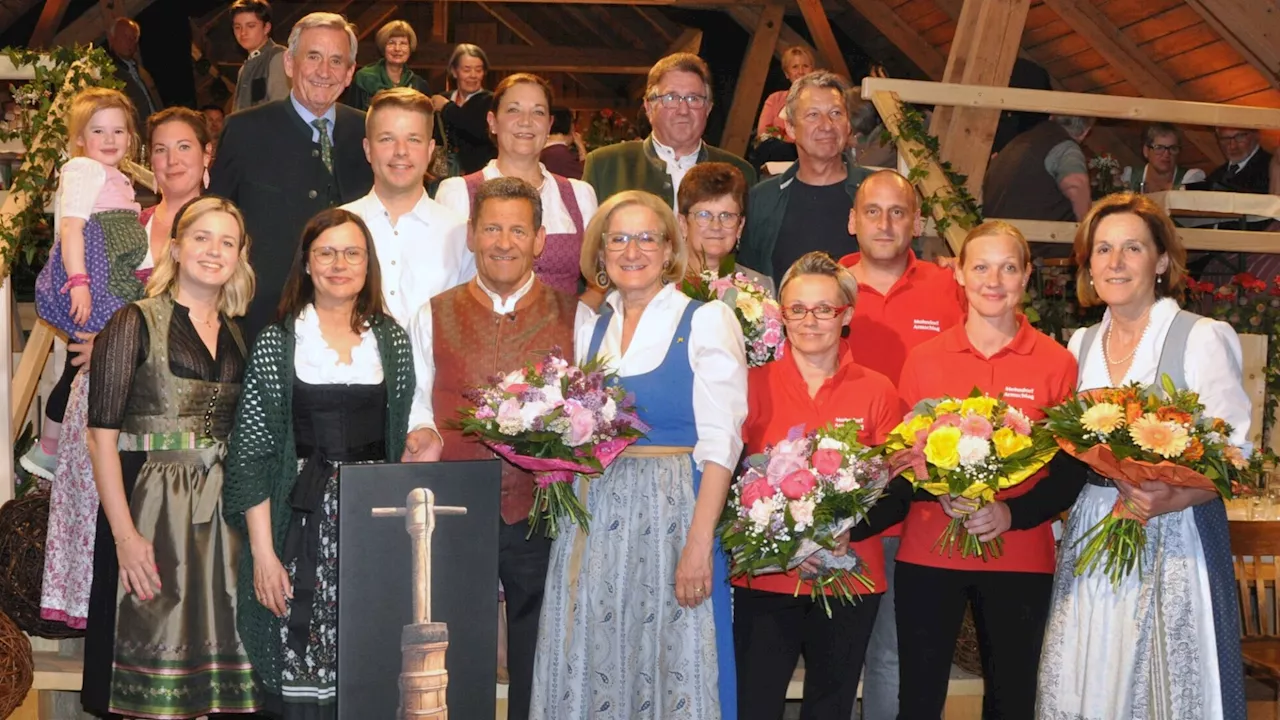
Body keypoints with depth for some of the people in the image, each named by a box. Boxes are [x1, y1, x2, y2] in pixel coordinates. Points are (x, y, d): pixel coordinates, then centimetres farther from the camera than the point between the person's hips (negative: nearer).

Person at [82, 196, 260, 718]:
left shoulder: (237, 337, 13)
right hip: (150, 505, -5)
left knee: (216, 649, 6)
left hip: (221, 513, 5)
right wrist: (124, 534, -16)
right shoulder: (135, 324, -3)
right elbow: (102, 435, -9)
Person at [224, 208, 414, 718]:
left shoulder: (392, 341, 9)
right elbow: (251, 452, -2)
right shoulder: (278, 342, 1)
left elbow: (403, 442, 13)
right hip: (302, 526, -2)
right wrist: (263, 552, -8)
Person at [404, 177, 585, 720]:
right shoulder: (433, 317, 10)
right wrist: (423, 438, -14)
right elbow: (417, 407, 6)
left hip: (543, 517, 0)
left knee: (539, 672, 6)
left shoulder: (575, 318, 7)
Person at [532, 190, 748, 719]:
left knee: (670, 661, -1)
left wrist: (699, 542, -18)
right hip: (594, 518, 5)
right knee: (592, 664, 6)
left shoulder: (707, 322, -2)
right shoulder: (591, 330, 13)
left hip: (673, 513, -5)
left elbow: (719, 443, -10)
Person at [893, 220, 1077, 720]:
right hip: (928, 554, 0)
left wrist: (1012, 514, -15)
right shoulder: (924, 360, 3)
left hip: (1021, 558, 0)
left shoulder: (1056, 363, 0)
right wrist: (941, 493, -13)